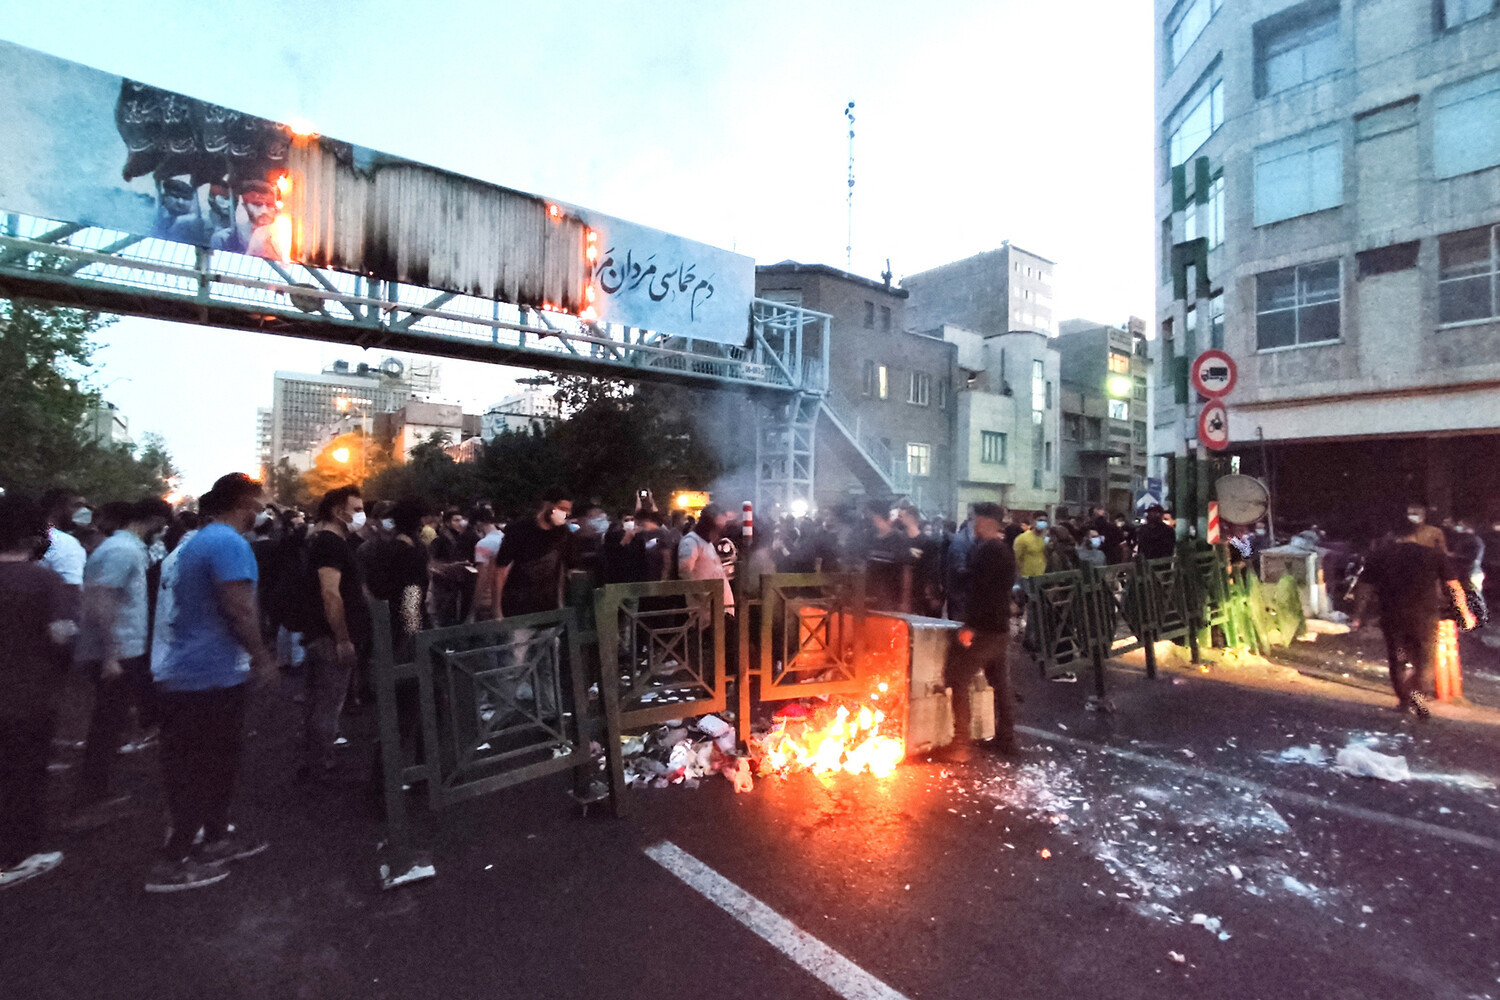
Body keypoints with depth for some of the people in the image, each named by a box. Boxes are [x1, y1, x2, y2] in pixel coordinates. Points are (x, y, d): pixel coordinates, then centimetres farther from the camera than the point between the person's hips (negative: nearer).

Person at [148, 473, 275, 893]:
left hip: (183, 673, 10)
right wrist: (261, 657, -14)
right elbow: (237, 608, -25)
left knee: (212, 764, 19)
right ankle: (171, 862, 11)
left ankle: (217, 837, 31)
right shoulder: (229, 543, -19)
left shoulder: (198, 540, 13)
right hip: (212, 674, -10)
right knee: (206, 771, 2)